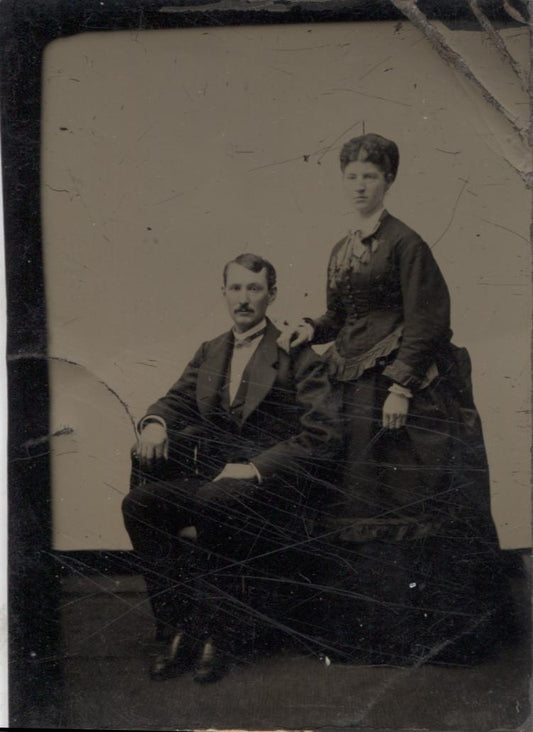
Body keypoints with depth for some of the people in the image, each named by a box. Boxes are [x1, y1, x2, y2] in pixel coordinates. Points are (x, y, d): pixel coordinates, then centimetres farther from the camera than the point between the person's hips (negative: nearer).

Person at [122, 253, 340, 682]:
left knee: (215, 500, -36)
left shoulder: (297, 352, 0)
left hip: (274, 484, -5)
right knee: (139, 503, -20)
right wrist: (155, 423, -11)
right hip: (211, 477, 6)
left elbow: (321, 436, -8)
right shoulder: (209, 353, 20)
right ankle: (181, 632, -12)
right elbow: (178, 401, 15)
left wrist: (255, 468, -17)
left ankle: (219, 637, -19)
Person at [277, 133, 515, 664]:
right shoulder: (342, 250, 15)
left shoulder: (404, 242, -8)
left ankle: (419, 631, 9)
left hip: (402, 386, -7)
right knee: (363, 504, 9)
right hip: (359, 389, 7)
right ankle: (375, 628, 21)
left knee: (403, 505, -4)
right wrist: (312, 329, 1)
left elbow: (425, 319, -13)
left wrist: (401, 386, -19)